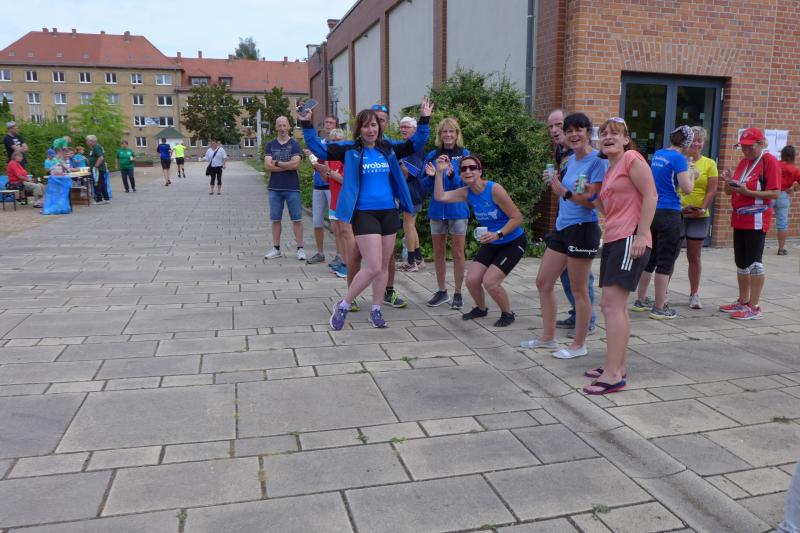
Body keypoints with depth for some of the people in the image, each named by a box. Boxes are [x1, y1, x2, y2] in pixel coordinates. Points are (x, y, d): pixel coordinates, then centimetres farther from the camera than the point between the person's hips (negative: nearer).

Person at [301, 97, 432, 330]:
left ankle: (376, 310, 25)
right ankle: (343, 306, 7)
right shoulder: (350, 149, -2)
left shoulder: (388, 148, 8)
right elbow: (320, 150, -8)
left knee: (384, 266, 10)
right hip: (364, 214, -5)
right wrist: (307, 124, -17)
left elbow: (415, 144, 15)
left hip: (389, 212, 5)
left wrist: (424, 120, 6)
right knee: (373, 267, -11)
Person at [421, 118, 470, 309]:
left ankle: (457, 293, 13)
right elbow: (425, 185, 5)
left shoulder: (464, 154, -2)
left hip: (457, 209, -3)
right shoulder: (433, 155, 5)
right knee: (438, 253, 11)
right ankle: (441, 291, 24)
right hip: (437, 209, 3)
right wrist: (430, 176, -16)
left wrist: (451, 175, -25)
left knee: (457, 253, 3)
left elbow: (466, 182, -8)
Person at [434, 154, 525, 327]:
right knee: (471, 280, 0)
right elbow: (440, 197, -13)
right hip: (491, 243, 6)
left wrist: (498, 234, -31)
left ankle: (508, 314, 11)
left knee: (490, 281, -16)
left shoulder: (494, 189, -24)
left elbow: (517, 217, -21)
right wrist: (440, 172, -19)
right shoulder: (467, 192, -5)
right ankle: (481, 309, 30)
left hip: (513, 242, -6)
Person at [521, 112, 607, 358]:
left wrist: (564, 192, -27)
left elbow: (592, 201, -16)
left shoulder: (597, 160, -12)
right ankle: (548, 336, 27)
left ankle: (579, 345, 17)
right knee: (543, 283, 13)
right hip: (561, 227, 9)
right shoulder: (571, 160, 12)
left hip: (582, 229, -9)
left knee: (579, 291, 2)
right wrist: (554, 183, 3)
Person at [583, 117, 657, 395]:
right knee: (613, 304, 12)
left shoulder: (632, 158, -5)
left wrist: (641, 236, -20)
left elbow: (650, 196, -13)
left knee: (613, 302, -15)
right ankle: (616, 365, 22)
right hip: (613, 240, 10)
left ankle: (613, 374, -14)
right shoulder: (610, 169, 21)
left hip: (630, 240, -10)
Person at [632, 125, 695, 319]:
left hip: (652, 212, 8)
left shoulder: (657, 154, 12)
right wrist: (692, 176, 4)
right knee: (666, 261, -1)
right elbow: (687, 188, -15)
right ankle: (659, 308, 4)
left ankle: (641, 300, 24)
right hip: (669, 214, -8)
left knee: (650, 258, 16)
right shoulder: (679, 158, -12)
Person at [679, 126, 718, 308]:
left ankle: (694, 295, 19)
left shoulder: (709, 163, 4)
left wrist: (702, 209, -12)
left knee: (694, 257, 9)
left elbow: (712, 191, 0)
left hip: (698, 216, 1)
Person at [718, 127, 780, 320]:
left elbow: (775, 193, -15)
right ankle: (743, 302, 24)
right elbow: (730, 192, 16)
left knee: (753, 262, -6)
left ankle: (754, 307, -2)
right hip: (739, 218, 8)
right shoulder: (743, 162, 14)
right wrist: (728, 181, -4)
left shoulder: (769, 161, -8)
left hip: (756, 219, -8)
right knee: (741, 262, 13)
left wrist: (748, 192, -24)